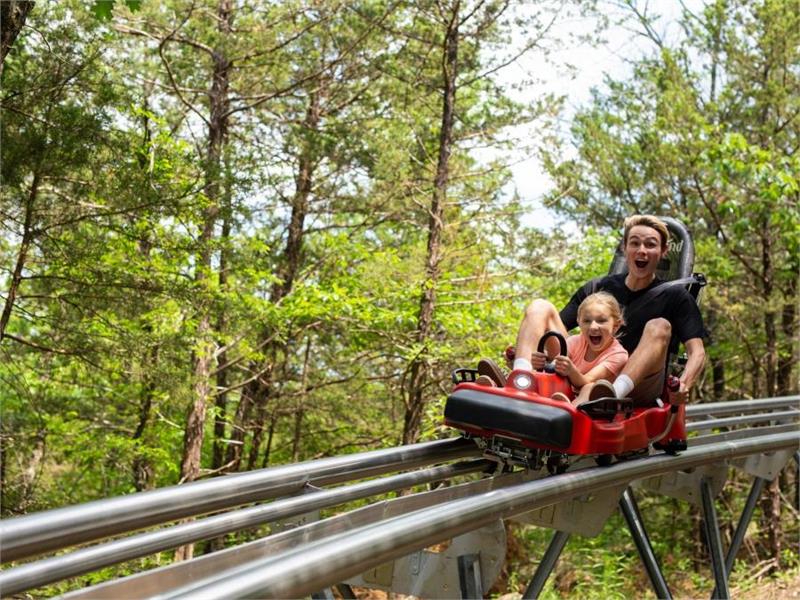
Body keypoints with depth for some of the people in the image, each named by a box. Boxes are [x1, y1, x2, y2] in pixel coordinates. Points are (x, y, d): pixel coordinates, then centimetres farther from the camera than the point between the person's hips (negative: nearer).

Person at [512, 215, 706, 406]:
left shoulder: (674, 296, 11)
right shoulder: (597, 289, 19)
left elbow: (697, 352, 0)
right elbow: (557, 326, 15)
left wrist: (684, 386, -23)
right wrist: (521, 351, -6)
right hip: (581, 377, 3)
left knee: (659, 327, -27)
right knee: (540, 307, -6)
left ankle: (614, 393, -55)